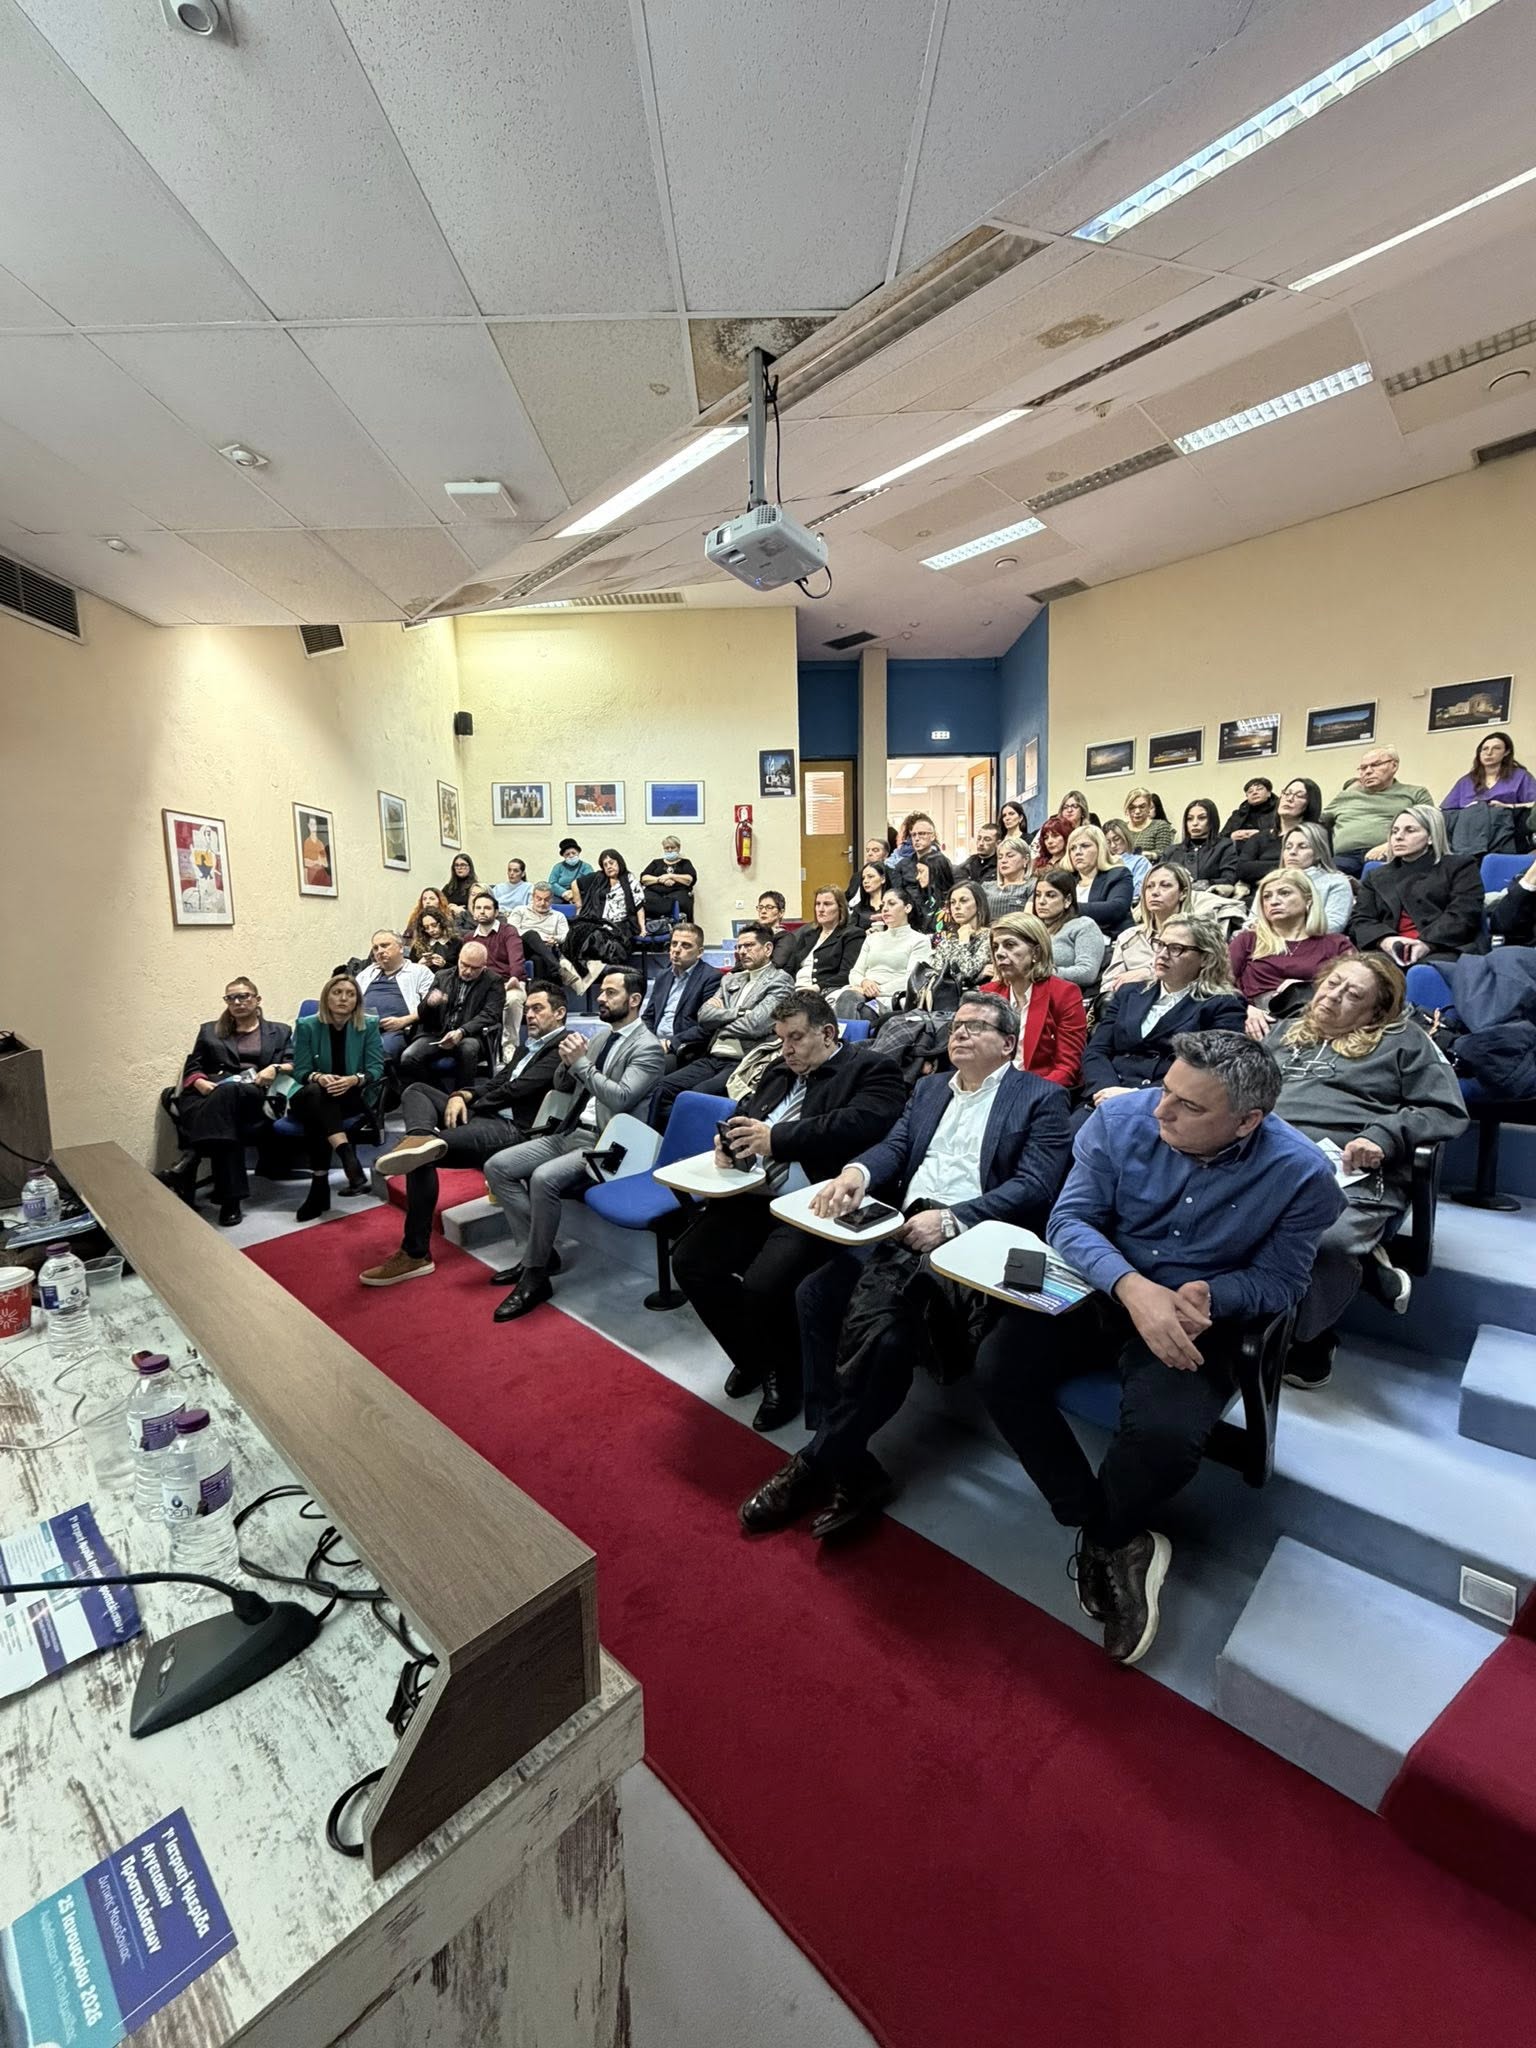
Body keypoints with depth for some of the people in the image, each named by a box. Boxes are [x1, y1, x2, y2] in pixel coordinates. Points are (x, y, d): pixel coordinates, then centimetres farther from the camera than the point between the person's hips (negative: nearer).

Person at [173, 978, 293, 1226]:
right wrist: (201, 1083, -5)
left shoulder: (279, 1032, 25)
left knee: (229, 1092, -40)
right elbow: (191, 1067, 18)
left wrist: (275, 1068, -11)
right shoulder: (210, 1030, 29)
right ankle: (230, 1198, -43)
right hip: (211, 1093, 1)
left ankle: (191, 1162, -42)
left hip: (254, 1096, -1)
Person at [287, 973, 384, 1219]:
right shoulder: (306, 1026, 1)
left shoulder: (369, 1025, 0)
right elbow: (300, 1071, -2)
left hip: (353, 1096, 0)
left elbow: (376, 1069, -5)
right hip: (310, 1098, 0)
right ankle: (349, 1161, -49)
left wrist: (353, 1080, -27)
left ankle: (320, 1186, -35)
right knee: (316, 1092, -36)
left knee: (317, 1116, -33)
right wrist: (319, 1078, -25)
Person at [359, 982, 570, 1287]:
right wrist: (461, 1096, -2)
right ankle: (422, 1138, -35)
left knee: (422, 1157, -24)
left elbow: (516, 1089, -14)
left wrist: (469, 1107, -2)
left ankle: (415, 1253, -14)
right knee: (416, 1090, 0)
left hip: (514, 1129, -10)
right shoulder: (531, 1045, 26)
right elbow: (497, 1082, 18)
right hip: (487, 1115, 10)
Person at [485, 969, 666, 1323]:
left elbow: (621, 1098, -23)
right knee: (496, 1167, -3)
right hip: (570, 1133, 9)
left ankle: (535, 1275, -13)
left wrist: (582, 1064, -18)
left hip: (604, 1145, -9)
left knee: (543, 1178, -31)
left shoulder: (648, 1047, -10)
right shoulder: (600, 1036, 15)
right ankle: (534, 1252, 5)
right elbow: (562, 1088, 20)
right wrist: (567, 1061, -2)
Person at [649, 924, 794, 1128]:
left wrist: (722, 1027, 5)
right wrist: (739, 1012, -3)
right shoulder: (731, 979, 23)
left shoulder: (780, 980, 2)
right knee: (663, 1090, -14)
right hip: (712, 1058, 6)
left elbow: (756, 1025, -11)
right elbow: (704, 1015, 10)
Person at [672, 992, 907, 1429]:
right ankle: (754, 1357, 21)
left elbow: (860, 1123, -19)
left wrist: (775, 1138, -22)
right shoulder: (780, 1070, 21)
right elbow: (744, 1114, 24)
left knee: (763, 1285, -26)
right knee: (689, 1261, -4)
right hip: (755, 1195, 8)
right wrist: (729, 1141, -2)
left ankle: (788, 1378, 9)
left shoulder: (872, 1068, -2)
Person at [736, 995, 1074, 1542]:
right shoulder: (928, 1088, 24)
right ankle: (847, 1466, -10)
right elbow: (894, 1148, 11)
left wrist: (950, 1218, -20)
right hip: (902, 1230, 6)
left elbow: (1034, 1186, -7)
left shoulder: (1040, 1098, 6)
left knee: (878, 1326, -29)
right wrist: (857, 1171, -14)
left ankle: (818, 1463, -9)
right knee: (816, 1292, -20)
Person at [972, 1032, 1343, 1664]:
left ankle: (1101, 1539, 8)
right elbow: (1071, 1219, -13)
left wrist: (1206, 1295, -24)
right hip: (1102, 1283, 2)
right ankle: (1119, 1544, 0)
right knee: (998, 1367, -20)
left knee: (1165, 1434, -30)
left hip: (1199, 1312, -1)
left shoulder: (1300, 1173, -14)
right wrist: (1132, 1287, -31)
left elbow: (1279, 1280, -3)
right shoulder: (1121, 1119, -14)